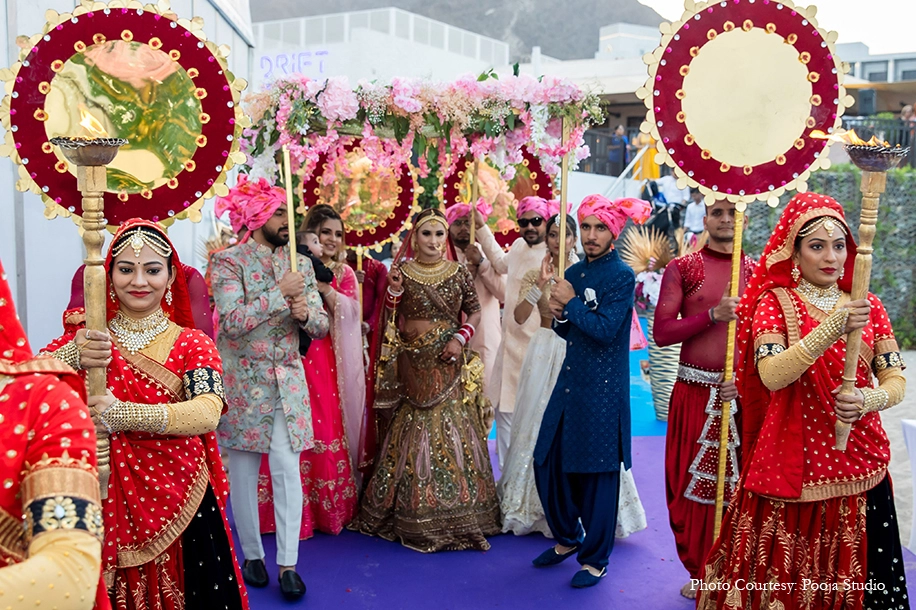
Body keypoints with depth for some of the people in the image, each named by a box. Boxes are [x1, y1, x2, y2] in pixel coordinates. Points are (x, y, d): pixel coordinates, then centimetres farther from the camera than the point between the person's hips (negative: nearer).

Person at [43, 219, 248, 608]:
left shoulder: (192, 343, -4)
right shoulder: (86, 338, 4)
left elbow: (208, 413, -20)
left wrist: (124, 415, -33)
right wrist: (73, 359, -32)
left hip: (178, 501, -1)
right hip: (104, 501, 2)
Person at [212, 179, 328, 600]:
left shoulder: (300, 263, 7)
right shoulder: (228, 262, -6)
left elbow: (322, 325, 7)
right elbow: (232, 321, -18)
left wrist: (305, 313, -15)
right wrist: (280, 294, -19)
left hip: (288, 379, 3)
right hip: (243, 380, -2)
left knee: (287, 471, -2)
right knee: (244, 473, 7)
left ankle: (288, 564, 5)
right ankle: (252, 554, 24)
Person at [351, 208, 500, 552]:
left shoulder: (459, 273, 5)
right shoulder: (402, 273, 2)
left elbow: (475, 312, 9)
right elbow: (390, 321, 1)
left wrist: (461, 337, -7)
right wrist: (393, 292, -15)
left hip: (449, 361, 1)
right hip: (413, 362, 0)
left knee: (454, 428, -1)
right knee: (414, 432, 0)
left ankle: (456, 512, 11)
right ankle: (414, 515, 12)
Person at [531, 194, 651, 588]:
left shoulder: (622, 276, -10)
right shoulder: (574, 273, 11)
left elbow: (605, 329, -20)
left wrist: (570, 303, -12)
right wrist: (559, 316, -5)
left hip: (602, 390, -7)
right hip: (570, 381, 7)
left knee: (597, 473, 2)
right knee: (548, 463, 10)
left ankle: (595, 559, 19)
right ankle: (567, 538, 33)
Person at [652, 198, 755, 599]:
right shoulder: (682, 268, 1)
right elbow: (661, 333, -6)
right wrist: (712, 314, -17)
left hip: (743, 395, 1)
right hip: (694, 393, 0)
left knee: (740, 486, 5)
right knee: (691, 487, 7)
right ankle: (700, 575, 25)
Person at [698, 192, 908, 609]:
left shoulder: (868, 307, 8)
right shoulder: (774, 301, -4)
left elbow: (896, 379, 5)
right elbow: (772, 375, -19)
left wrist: (868, 400, -16)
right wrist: (832, 329, -28)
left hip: (859, 468, 4)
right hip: (791, 467, -4)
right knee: (782, 576, 3)